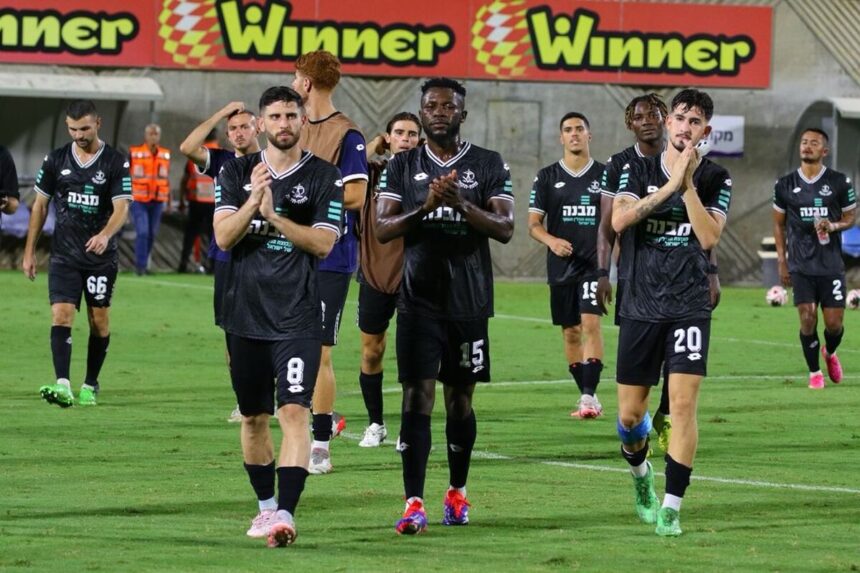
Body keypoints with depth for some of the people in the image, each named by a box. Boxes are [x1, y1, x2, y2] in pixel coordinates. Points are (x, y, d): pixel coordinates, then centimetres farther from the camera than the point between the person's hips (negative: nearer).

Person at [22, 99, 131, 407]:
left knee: (99, 320, 4)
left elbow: (121, 208, -11)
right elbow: (40, 205, 10)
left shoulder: (116, 162, -4)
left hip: (101, 255, -1)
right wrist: (29, 252, 9)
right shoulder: (56, 160, 3)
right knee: (61, 315, -14)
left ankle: (90, 386, 19)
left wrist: (105, 235, -31)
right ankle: (62, 385, -25)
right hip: (64, 254, 1)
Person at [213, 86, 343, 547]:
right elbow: (222, 236, -4)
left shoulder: (324, 177, 0)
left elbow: (324, 243, -8)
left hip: (297, 317, -3)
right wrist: (253, 201, -20)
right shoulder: (237, 172, 6)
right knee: (254, 417, 12)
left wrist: (275, 216, -18)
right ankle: (265, 505, 29)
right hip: (244, 314, 3)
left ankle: (285, 514, -23)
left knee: (294, 411, -16)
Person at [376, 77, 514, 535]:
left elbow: (505, 228, -6)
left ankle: (457, 492, 26)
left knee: (460, 398, 9)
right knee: (417, 395, -9)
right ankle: (414, 505, -14)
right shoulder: (402, 166, 7)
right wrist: (424, 208, -18)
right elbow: (382, 229, -2)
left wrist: (463, 206, -22)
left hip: (469, 302, 0)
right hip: (419, 299, 0)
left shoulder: (488, 166, 3)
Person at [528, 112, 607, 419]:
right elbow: (533, 223, 4)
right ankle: (587, 396, 18)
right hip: (561, 266, 2)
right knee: (570, 332, 7)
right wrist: (552, 241, -15)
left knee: (591, 324, -18)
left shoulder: (605, 175, 4)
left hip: (595, 264, -2)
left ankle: (589, 395, -22)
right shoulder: (547, 177, 6)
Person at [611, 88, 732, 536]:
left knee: (683, 403, -13)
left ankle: (671, 508, -9)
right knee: (630, 415, 5)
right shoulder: (638, 170, 4)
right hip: (640, 308, 1)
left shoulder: (715, 179, 3)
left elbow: (710, 236, -11)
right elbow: (619, 219, -14)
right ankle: (640, 472, 38)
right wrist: (670, 185, -19)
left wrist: (687, 186, -16)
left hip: (689, 308, -1)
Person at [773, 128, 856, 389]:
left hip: (831, 265, 0)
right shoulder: (785, 184, 4)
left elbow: (850, 218, 10)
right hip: (801, 267, 0)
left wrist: (834, 226, -13)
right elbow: (779, 224, 13)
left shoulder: (839, 182, 0)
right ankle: (814, 372, 9)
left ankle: (830, 352, 34)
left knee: (834, 323, 0)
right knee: (808, 319, -8)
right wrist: (782, 261, 7)